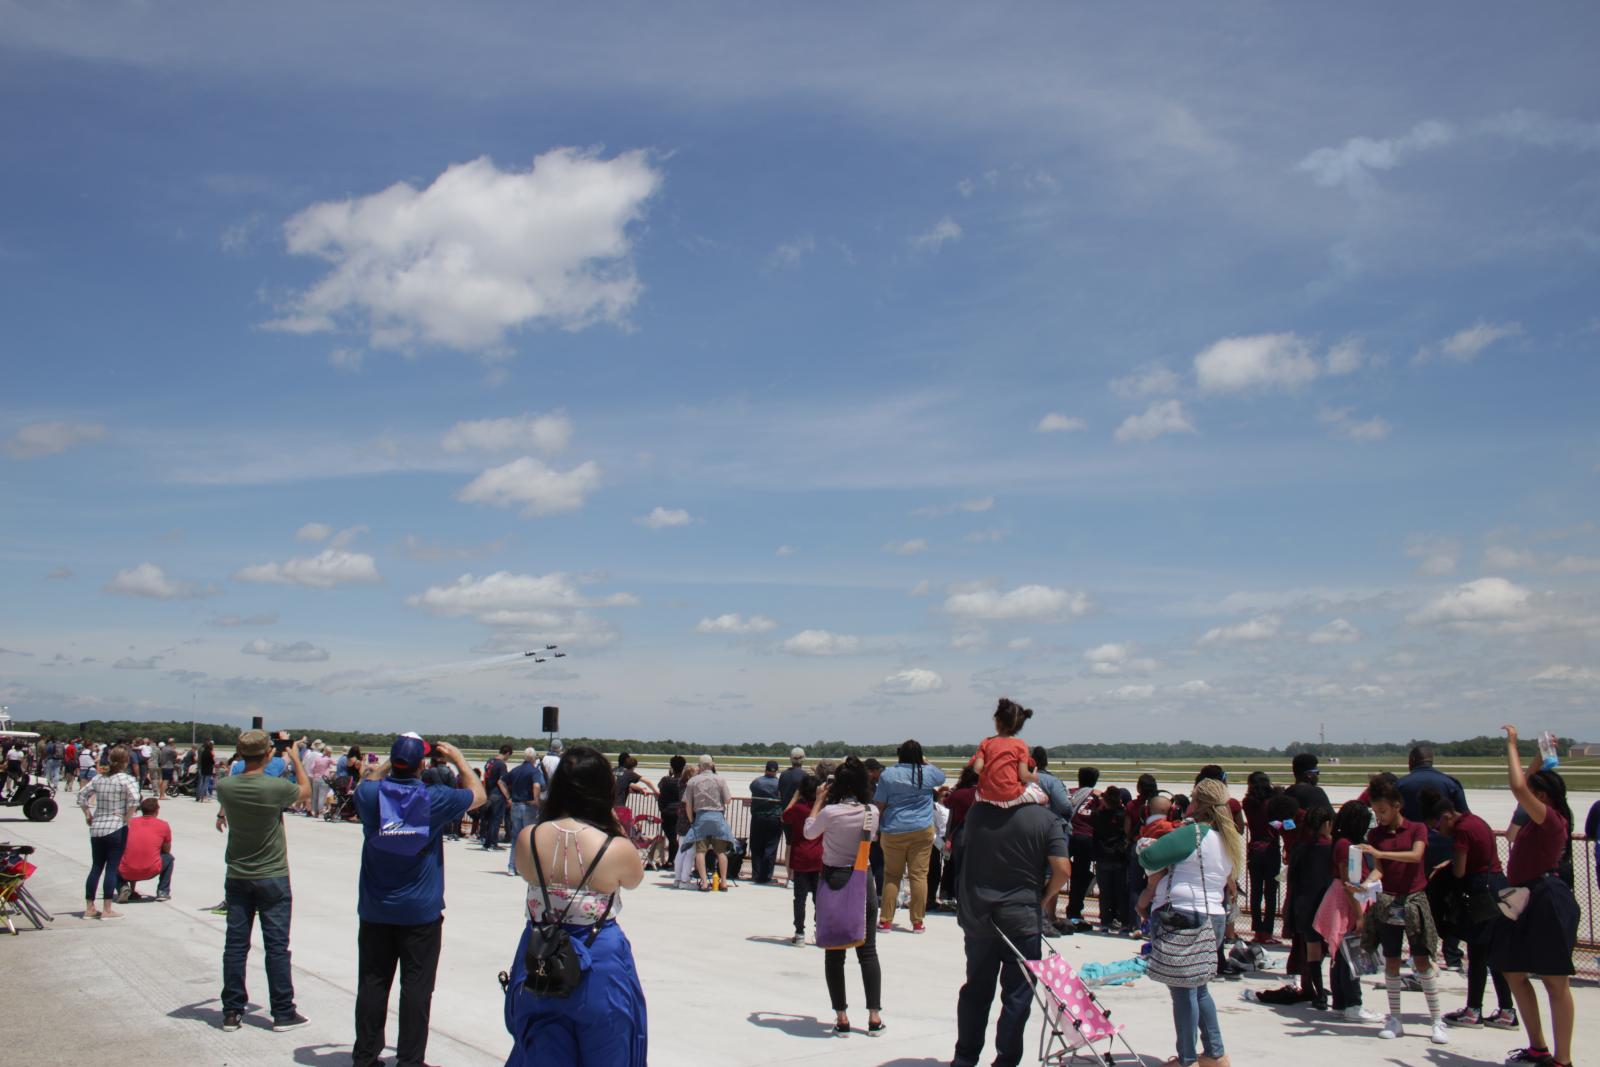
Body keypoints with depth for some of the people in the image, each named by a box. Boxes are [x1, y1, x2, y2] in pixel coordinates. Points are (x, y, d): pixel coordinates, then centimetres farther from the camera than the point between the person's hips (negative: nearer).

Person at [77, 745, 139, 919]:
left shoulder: (98, 778, 9)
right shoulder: (127, 779, -8)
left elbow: (82, 795, 13)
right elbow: (134, 800, -22)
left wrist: (87, 815, 18)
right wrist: (127, 820, -12)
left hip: (96, 828, 5)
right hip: (116, 828, -5)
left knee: (96, 867, 13)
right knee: (112, 869, -1)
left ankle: (89, 908, 16)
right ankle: (107, 910, 0)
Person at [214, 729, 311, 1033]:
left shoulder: (225, 787, -10)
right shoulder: (277, 787, -20)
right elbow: (305, 791, 2)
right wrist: (296, 759, 13)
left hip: (237, 878, 3)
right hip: (272, 878, -3)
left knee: (235, 944, 10)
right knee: (276, 946, 4)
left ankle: (232, 1011, 15)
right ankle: (283, 1013, 10)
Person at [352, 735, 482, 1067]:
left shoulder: (370, 795, -9)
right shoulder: (436, 799, -13)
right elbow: (478, 794, 6)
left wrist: (390, 764, 16)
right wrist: (457, 758, 15)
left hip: (375, 911, 3)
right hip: (421, 913, -3)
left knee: (372, 984, 11)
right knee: (416, 987, 4)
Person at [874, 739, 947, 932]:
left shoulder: (888, 774, -3)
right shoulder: (928, 773, 0)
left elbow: (878, 805, -2)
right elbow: (942, 777, 24)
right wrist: (926, 763, 31)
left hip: (894, 832, 0)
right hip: (922, 831, 0)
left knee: (891, 875, 8)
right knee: (919, 875, 3)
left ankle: (885, 920, 10)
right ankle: (917, 922, 5)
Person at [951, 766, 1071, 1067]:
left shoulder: (976, 812, -2)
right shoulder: (1045, 819, -12)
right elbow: (1063, 869, -16)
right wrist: (1043, 896, 1)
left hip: (977, 916, 4)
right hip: (1022, 919, -3)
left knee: (976, 989, 16)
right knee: (1017, 994, 8)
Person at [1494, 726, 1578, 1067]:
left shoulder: (1551, 819, -15)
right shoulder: (1541, 820, 11)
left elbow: (1518, 787, -29)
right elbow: (1524, 786, 31)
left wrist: (1512, 745, -19)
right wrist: (1540, 758, 23)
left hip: (1547, 903, -10)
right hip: (1527, 902, 10)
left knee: (1555, 981, -5)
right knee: (1514, 974, 14)